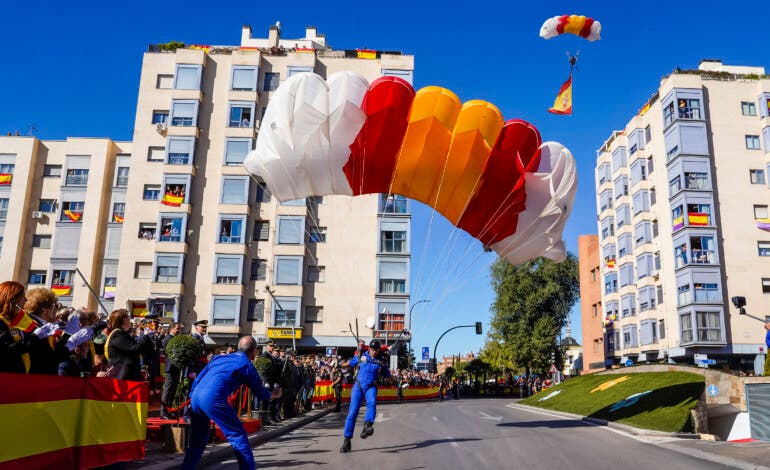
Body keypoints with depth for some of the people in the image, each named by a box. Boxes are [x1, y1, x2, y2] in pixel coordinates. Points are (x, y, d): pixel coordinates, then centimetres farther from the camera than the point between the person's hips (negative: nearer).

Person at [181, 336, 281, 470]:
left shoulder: (220, 357, 25)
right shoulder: (247, 366, 9)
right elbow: (261, 393, 19)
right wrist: (274, 395, 38)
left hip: (195, 397, 7)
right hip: (214, 399, -7)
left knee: (198, 440, 22)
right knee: (238, 436, 3)